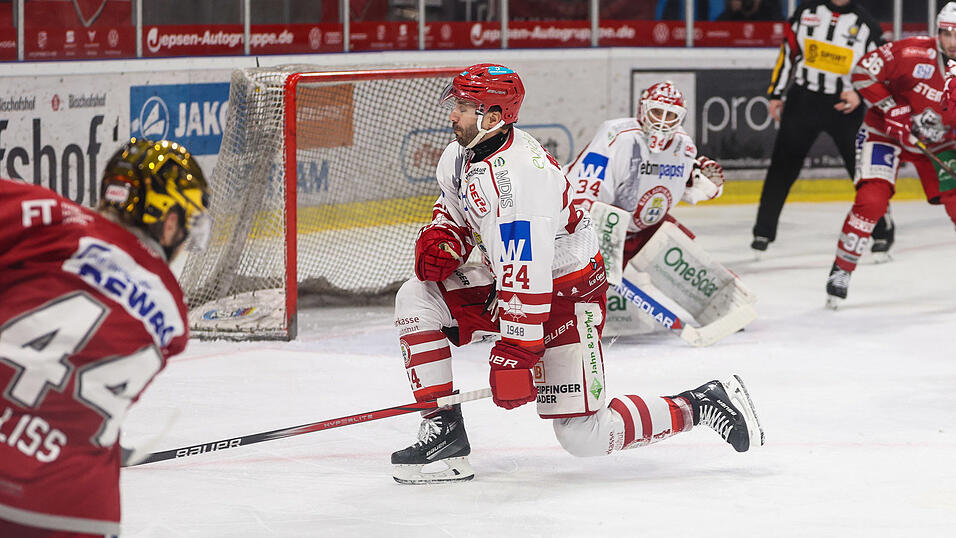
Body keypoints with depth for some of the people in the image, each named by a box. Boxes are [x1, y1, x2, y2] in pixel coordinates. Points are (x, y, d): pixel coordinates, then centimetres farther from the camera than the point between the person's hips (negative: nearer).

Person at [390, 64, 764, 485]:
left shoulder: (515, 179, -32)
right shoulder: (462, 155, -2)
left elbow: (525, 279, -34)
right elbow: (454, 207, 21)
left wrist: (516, 354, -33)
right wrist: (440, 239, -2)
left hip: (566, 295, -9)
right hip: (507, 280, 9)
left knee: (583, 438, -10)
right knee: (417, 298, -7)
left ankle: (699, 407, 8)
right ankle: (444, 434, -6)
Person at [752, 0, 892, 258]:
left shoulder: (866, 24, -1)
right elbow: (788, 53, 9)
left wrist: (860, 93, -18)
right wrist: (775, 94, 7)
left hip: (845, 106, -1)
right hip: (802, 101, 1)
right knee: (782, 167, 1)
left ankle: (883, 231, 13)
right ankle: (763, 232, 10)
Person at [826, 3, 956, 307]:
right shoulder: (913, 52, -22)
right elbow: (864, 72, -18)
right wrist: (893, 110, -22)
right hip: (887, 131, -4)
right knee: (871, 200, -20)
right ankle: (841, 270, -6)